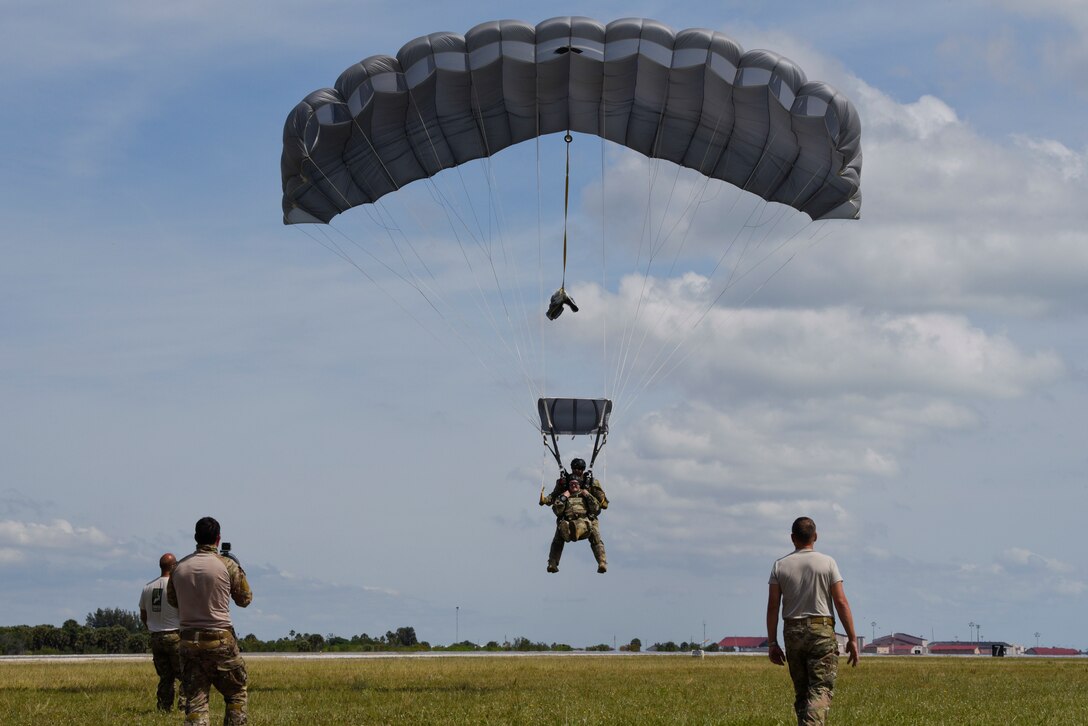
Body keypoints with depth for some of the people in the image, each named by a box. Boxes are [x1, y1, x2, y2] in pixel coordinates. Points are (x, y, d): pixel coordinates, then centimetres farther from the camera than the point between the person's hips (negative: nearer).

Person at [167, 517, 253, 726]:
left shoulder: (180, 567, 3)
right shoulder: (227, 565, -7)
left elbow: (172, 600, 17)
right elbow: (245, 599, 5)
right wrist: (239, 573, 20)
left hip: (189, 640, 3)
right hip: (220, 639, -3)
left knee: (195, 701, 4)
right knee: (236, 695, 12)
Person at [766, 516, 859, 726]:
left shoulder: (780, 566, 4)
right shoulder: (827, 563, -2)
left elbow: (773, 607, 1)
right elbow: (841, 602, -6)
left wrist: (772, 643, 6)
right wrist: (852, 638, -2)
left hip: (792, 632, 3)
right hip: (821, 631, -3)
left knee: (801, 692, 12)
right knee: (821, 690, -8)